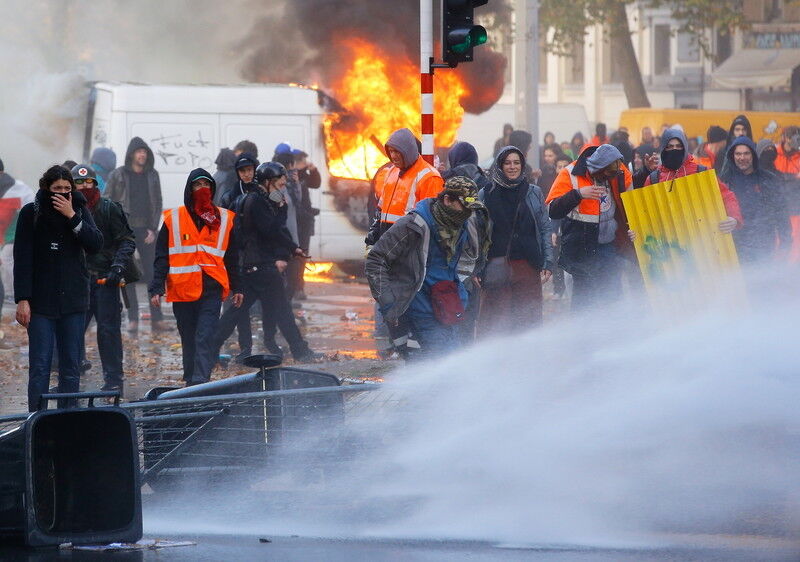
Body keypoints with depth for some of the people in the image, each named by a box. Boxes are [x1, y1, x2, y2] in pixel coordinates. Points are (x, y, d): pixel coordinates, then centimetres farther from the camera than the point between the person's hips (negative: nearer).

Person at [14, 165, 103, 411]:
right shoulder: (31, 213, -1)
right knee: (39, 367, -7)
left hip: (74, 300, 3)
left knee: (71, 367, 4)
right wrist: (22, 299, -10)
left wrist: (72, 217, -14)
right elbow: (23, 258, -3)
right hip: (41, 301, -3)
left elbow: (96, 244, -5)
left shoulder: (80, 211, 7)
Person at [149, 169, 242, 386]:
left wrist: (236, 288, 14)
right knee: (189, 339, 7)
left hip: (211, 288, -1)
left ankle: (200, 381, -20)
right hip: (182, 290, 1)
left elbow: (232, 258, 16)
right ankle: (191, 382, 16)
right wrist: (157, 289, -2)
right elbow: (161, 257, 5)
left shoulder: (224, 219, 10)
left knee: (205, 337, -13)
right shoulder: (173, 219, 5)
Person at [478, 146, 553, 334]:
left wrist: (548, 263, 3)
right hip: (496, 267, -1)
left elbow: (546, 229, 11)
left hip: (528, 265, 1)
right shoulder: (486, 195, 6)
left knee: (529, 318, -1)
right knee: (495, 320, -3)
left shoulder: (534, 193, 9)